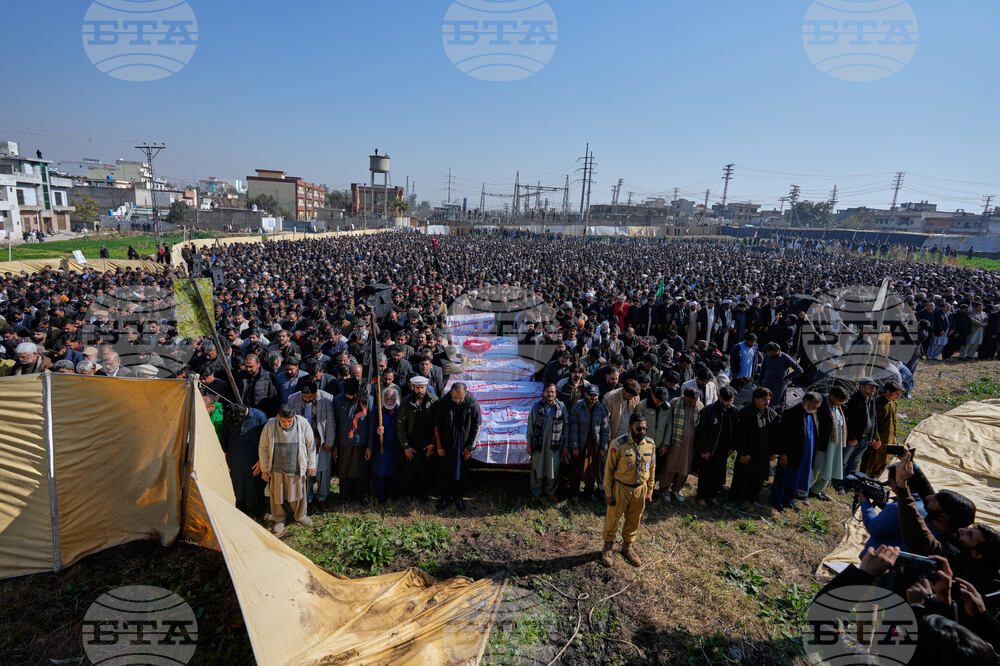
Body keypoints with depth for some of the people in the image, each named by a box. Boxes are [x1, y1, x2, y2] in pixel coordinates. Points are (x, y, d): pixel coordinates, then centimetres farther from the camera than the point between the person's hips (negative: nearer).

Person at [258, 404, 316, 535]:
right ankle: (279, 520, 33)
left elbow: (311, 445, -1)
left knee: (298, 492, 13)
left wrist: (311, 465, 3)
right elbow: (263, 448, 0)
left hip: (297, 468, 0)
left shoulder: (303, 424, -13)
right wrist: (264, 469, 3)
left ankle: (300, 516, 37)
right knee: (277, 495, 10)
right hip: (277, 469, 0)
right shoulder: (269, 426, -13)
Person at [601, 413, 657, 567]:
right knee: (613, 519, 12)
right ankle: (608, 548, 34)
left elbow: (651, 469, 7)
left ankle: (627, 547, 42)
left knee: (633, 521, 19)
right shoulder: (618, 445, -20)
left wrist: (649, 491, 10)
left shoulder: (650, 444, -5)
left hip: (640, 489, 4)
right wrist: (608, 494, -10)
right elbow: (609, 469, -12)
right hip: (620, 488, -4)